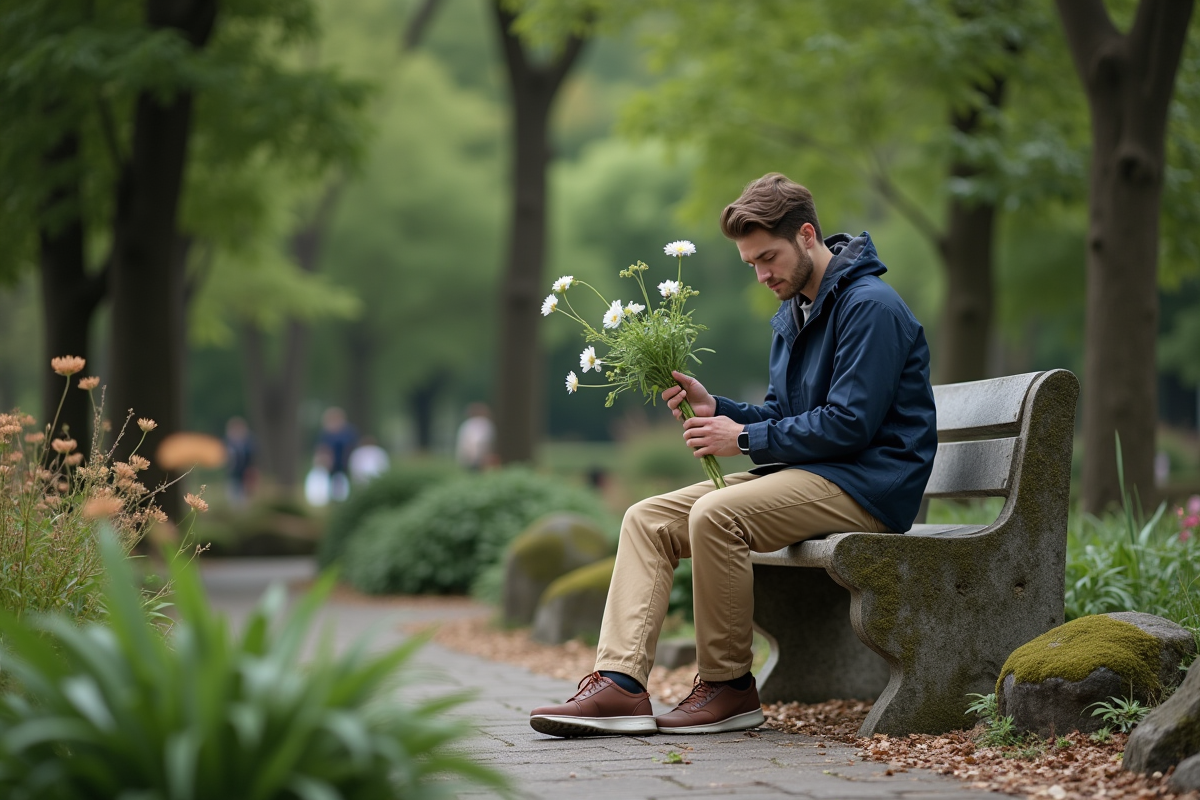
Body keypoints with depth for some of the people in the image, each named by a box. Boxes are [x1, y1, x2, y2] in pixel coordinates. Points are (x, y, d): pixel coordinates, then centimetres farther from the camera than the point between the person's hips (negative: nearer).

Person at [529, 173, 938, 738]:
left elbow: (849, 424, -19)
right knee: (647, 519, -4)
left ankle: (729, 686, -17)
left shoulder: (871, 306, -13)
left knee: (715, 515, -31)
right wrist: (716, 410, 0)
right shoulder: (793, 314, 17)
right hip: (804, 474, 10)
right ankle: (621, 681, -17)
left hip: (865, 483, -10)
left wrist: (746, 438, -12)